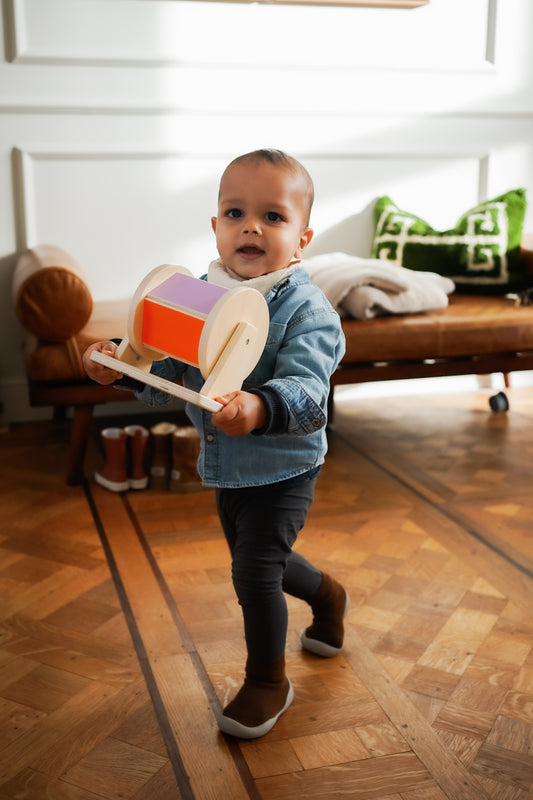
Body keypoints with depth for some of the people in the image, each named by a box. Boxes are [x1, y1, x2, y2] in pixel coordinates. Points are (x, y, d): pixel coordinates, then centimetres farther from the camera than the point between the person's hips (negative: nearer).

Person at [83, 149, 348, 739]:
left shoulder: (306, 311, -22)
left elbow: (305, 392, -33)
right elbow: (164, 362, 0)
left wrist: (259, 410, -53)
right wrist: (120, 364, -19)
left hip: (284, 469, -6)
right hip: (226, 467, 7)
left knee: (254, 568, -8)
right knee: (259, 563, 22)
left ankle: (267, 679, 18)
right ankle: (326, 594, 52)